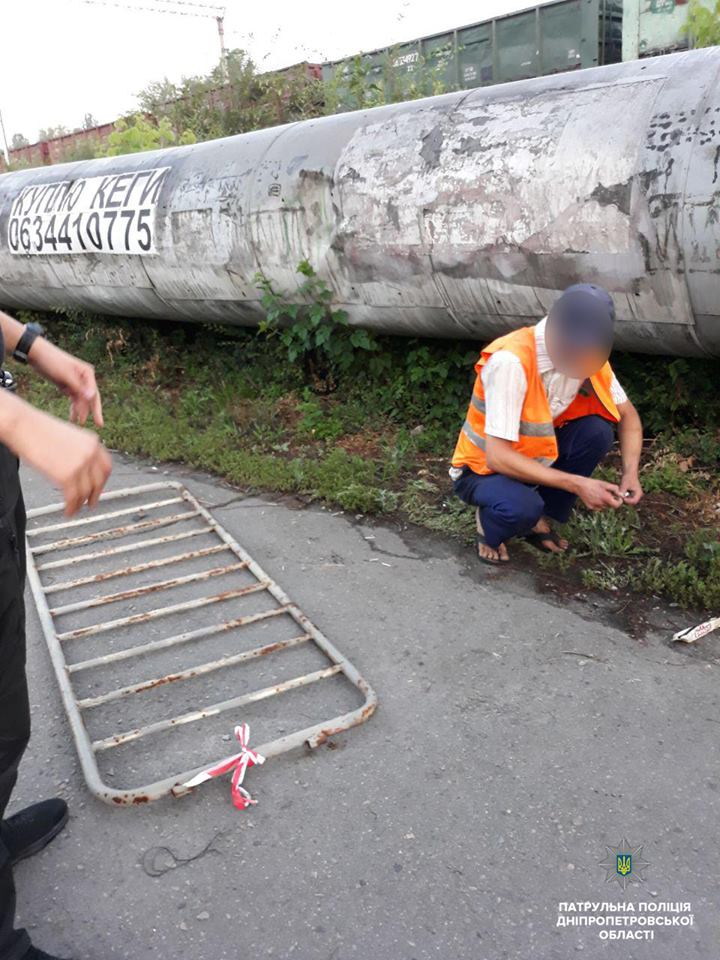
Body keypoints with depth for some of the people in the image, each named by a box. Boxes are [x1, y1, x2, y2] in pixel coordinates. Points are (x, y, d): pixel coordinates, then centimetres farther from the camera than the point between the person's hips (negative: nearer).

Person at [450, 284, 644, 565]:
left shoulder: (586, 353, -12)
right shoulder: (511, 361, -33)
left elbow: (627, 415, 0)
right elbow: (497, 457, -35)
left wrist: (631, 473, -19)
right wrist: (577, 484, -36)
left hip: (534, 456, 6)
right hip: (483, 469, -6)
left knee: (597, 430, -18)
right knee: (523, 508, -36)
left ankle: (541, 521, 0)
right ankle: (489, 525, 2)